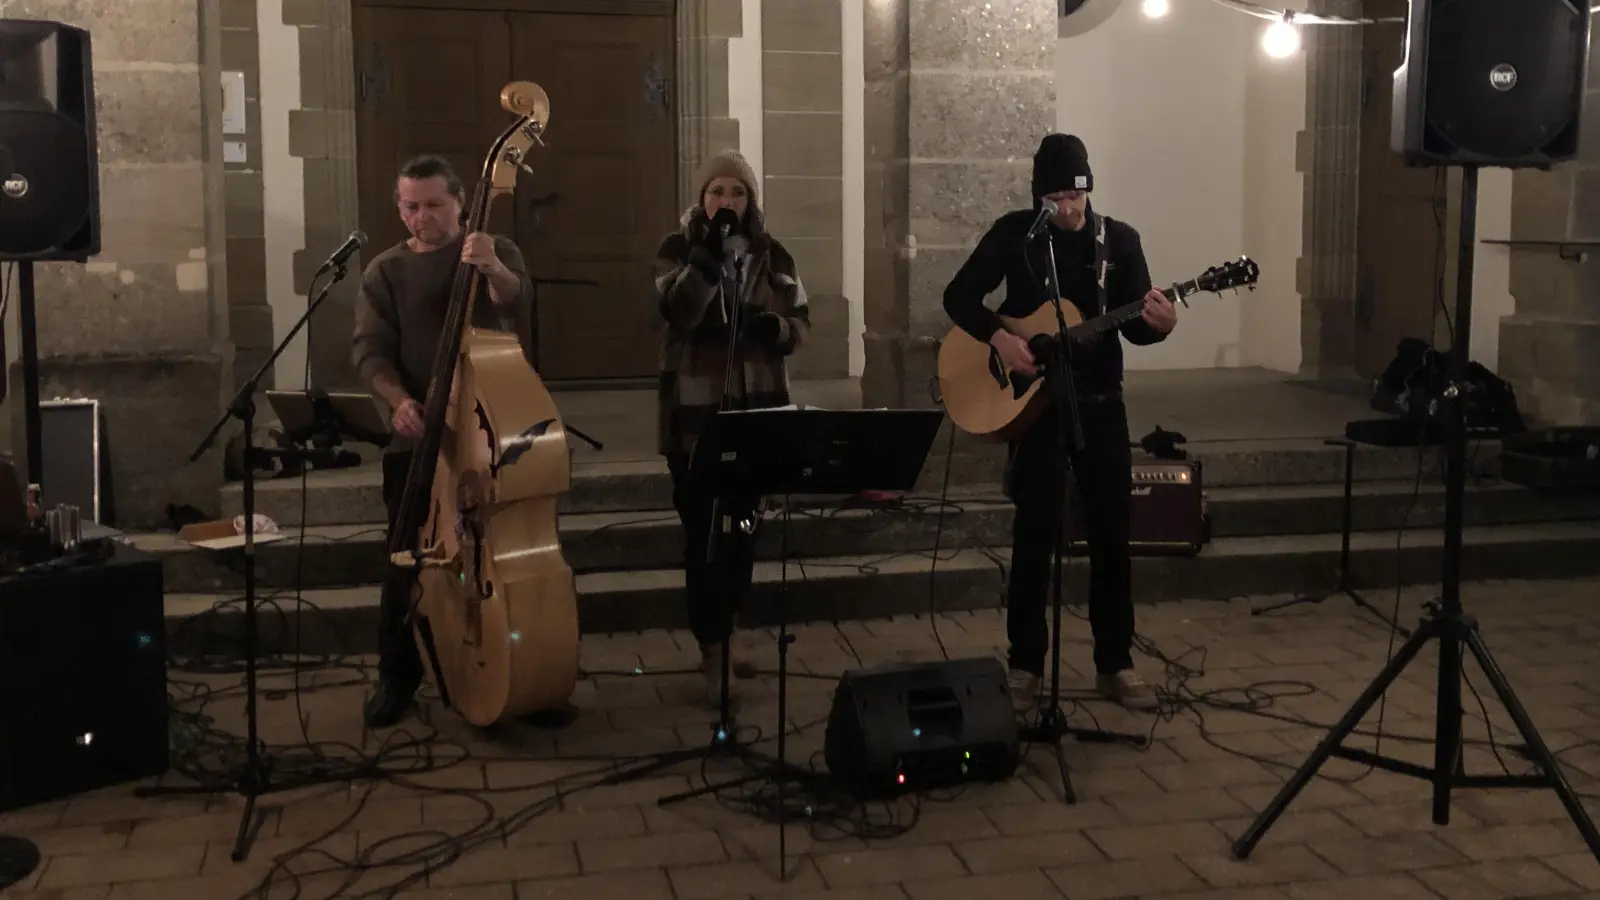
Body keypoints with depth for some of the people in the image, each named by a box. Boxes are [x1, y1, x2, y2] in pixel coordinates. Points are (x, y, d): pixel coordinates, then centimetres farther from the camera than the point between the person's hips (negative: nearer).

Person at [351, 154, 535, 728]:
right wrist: (400, 401, -23)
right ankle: (398, 677, 15)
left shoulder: (495, 251, 3)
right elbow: (369, 348, -3)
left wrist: (492, 269, -40)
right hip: (416, 435, 1)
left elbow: (517, 303, -17)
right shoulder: (385, 271, 6)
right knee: (410, 558, 2)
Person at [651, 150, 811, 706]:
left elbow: (800, 322, 8)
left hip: (756, 410, 4)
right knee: (704, 534, -5)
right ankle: (714, 656, 0)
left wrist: (774, 327, -15)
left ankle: (719, 640, 27)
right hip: (695, 415, -4)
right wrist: (708, 253, -28)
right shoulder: (678, 249, -3)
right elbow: (675, 312, -19)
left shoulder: (772, 255, 7)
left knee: (740, 531, 12)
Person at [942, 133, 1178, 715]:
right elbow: (958, 295, -3)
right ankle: (1025, 666, 12)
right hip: (1033, 403, -2)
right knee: (1033, 536, 2)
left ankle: (1114, 664, 16)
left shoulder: (1119, 239, 2)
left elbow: (1133, 327, 1)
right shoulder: (1014, 233, -3)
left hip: (1100, 403, 2)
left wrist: (1158, 324, -22)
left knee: (1111, 536, 5)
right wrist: (998, 336, -19)